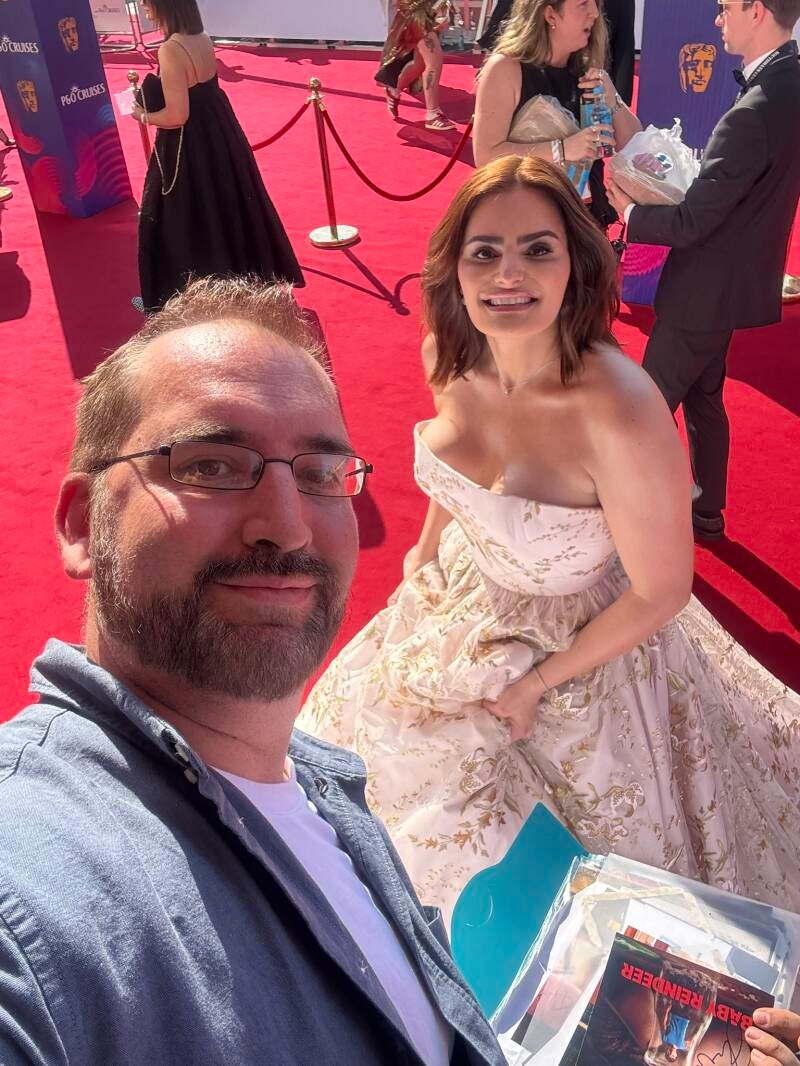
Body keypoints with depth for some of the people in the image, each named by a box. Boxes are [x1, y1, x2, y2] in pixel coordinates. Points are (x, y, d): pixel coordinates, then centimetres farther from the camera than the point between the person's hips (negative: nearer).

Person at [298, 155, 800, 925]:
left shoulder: (624, 415, -37)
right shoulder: (449, 356, -16)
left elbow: (661, 594, -24)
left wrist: (539, 683, -16)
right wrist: (428, 549, 11)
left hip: (575, 647, -6)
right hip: (461, 607, 7)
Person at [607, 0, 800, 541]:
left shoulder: (753, 115, -28)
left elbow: (690, 223, -24)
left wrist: (631, 212, -7)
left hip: (707, 290, -9)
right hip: (735, 279, 9)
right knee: (703, 397, 22)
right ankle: (706, 511, 36)